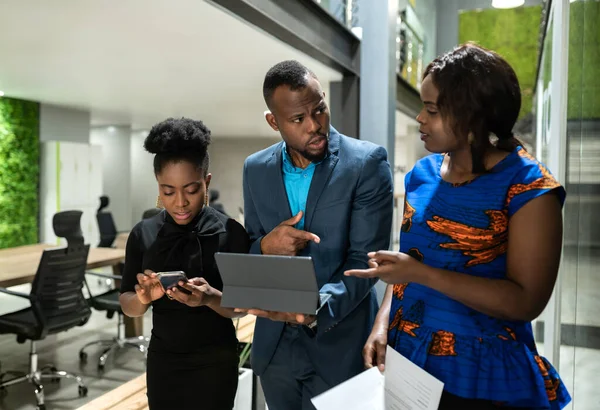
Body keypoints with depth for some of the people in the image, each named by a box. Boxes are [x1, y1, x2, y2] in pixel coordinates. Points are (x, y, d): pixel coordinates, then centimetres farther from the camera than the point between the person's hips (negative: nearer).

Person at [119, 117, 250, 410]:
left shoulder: (229, 233, -13)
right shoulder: (143, 235, -5)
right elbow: (127, 306, -1)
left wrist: (211, 297, -30)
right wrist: (142, 298, -23)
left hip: (213, 361, -3)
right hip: (162, 359, 3)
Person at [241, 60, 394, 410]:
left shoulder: (367, 162, -12)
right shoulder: (256, 169, 1)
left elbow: (365, 260, -16)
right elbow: (248, 255, 7)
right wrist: (265, 246, -15)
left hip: (338, 345, -3)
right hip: (274, 344, 4)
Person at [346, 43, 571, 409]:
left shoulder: (528, 187, -15)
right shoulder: (422, 175, 1)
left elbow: (527, 302, -19)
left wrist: (422, 273, -24)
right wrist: (382, 324, -6)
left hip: (480, 380, -5)